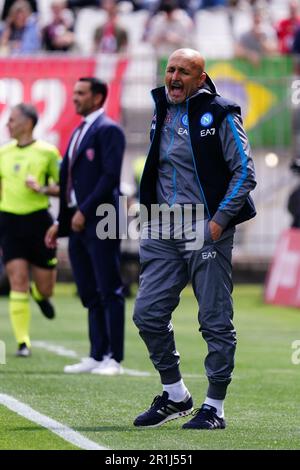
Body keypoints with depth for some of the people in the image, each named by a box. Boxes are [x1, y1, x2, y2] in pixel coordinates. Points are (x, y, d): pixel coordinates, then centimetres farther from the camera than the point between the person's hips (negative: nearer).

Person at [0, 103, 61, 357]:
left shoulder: (47, 152, -4)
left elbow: (64, 187, -1)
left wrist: (42, 189, -17)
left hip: (38, 221, -2)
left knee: (45, 289, 4)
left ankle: (40, 295, 43)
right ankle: (23, 343, -5)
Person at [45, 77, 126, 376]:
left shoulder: (108, 130, -7)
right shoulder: (79, 132, 20)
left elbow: (110, 176, -17)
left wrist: (84, 211, -19)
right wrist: (60, 223, 16)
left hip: (100, 223, -9)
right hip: (78, 226, 9)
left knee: (109, 292, -6)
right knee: (90, 295, 9)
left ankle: (113, 359, -5)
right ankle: (96, 356, 13)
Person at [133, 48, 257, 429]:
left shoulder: (220, 115, -5)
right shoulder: (161, 113, 13)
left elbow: (244, 172, -7)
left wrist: (218, 221, -13)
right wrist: (149, 215, 16)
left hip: (207, 231, -6)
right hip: (163, 233, 6)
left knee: (215, 322, -2)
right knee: (148, 313, 2)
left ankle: (214, 408, 6)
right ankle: (174, 395, 17)